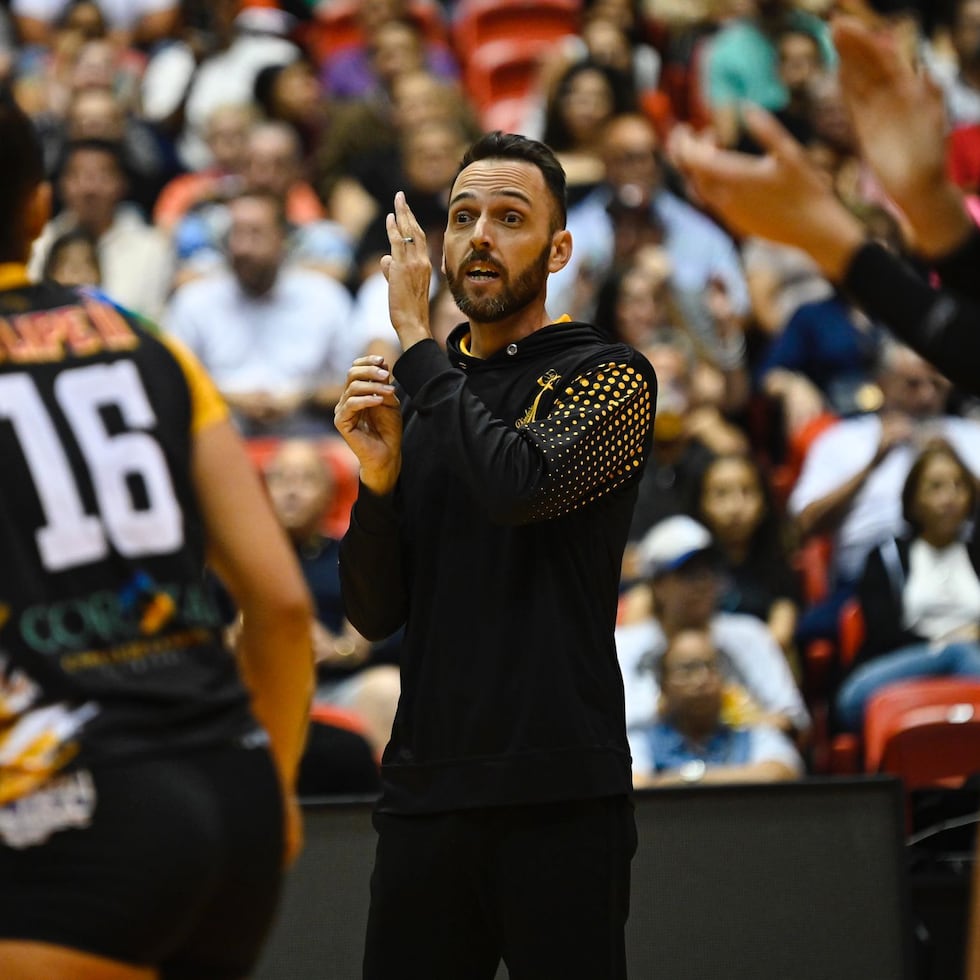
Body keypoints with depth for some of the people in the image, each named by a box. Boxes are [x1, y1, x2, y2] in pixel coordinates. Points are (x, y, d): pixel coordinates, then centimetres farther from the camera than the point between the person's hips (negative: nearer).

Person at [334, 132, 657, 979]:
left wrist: (416, 337, -12)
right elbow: (376, 615, 13)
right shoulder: (418, 395, 15)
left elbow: (519, 484, -22)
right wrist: (378, 479, -5)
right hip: (425, 790, 5)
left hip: (559, 792, -5)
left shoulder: (609, 378, -1)